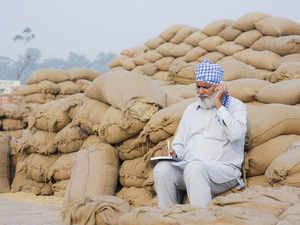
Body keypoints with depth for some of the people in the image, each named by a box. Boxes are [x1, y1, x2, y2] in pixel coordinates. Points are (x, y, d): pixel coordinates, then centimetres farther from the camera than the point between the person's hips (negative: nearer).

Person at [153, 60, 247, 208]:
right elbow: (180, 144, 26)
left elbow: (235, 134, -13)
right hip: (188, 166, 5)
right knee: (162, 169, -26)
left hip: (223, 168, -5)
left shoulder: (235, 106, 7)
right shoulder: (191, 109, 24)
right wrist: (173, 153, 1)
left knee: (195, 168, -38)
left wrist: (218, 105, -7)